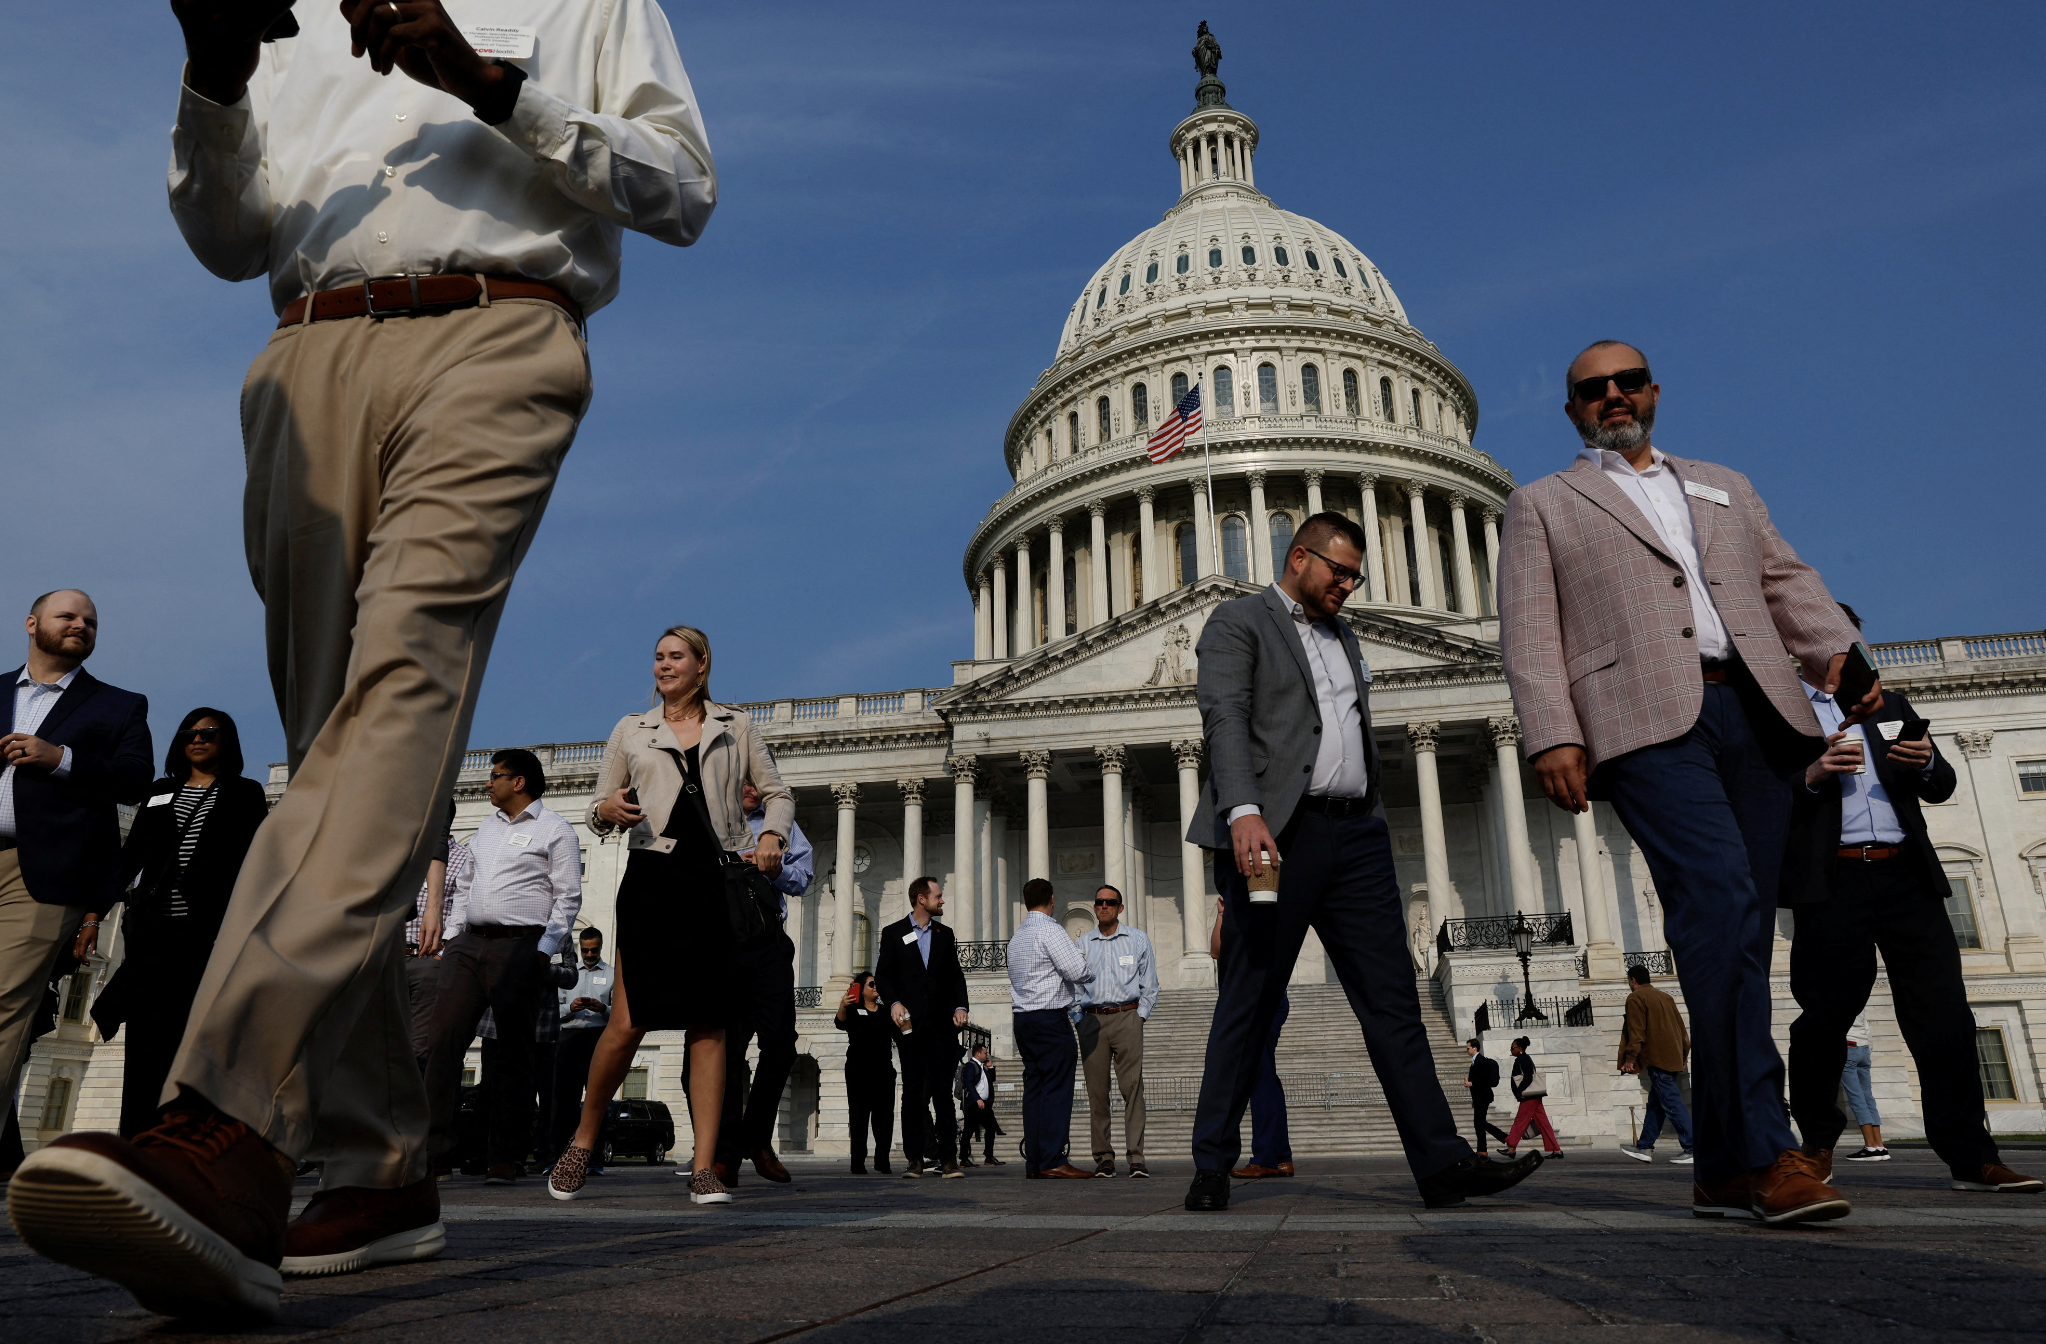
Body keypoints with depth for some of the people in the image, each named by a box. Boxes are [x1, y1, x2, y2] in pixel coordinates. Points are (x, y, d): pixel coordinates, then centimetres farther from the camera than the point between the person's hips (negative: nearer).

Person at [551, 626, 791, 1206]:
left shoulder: (735, 727, 16)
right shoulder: (631, 730, 16)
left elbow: (778, 794, 18)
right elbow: (599, 812, 16)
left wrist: (772, 835, -2)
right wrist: (608, 811, -8)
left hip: (717, 883, 0)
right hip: (653, 879, 0)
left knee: (708, 1026, -3)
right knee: (628, 1023, -7)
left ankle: (704, 1168, -2)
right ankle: (582, 1143, 14)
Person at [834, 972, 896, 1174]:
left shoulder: (885, 1011, 17)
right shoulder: (853, 1009, 4)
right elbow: (840, 1023, -16)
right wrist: (842, 1007, -38)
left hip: (883, 1068, 4)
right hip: (859, 1069, -4)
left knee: (884, 1115, 0)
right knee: (859, 1116, -4)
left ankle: (882, 1161, 5)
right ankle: (858, 1163, -3)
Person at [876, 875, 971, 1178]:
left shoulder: (945, 935, 15)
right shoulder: (893, 933, 6)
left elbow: (955, 975, 13)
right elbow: (883, 974, 3)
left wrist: (960, 1006, -2)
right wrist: (893, 1002, -13)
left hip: (941, 1023, 2)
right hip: (911, 1024, -2)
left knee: (943, 1092, -1)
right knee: (913, 1092, 1)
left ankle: (948, 1158, -1)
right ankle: (914, 1158, 6)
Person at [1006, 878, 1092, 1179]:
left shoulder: (1017, 936, 18)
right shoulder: (1050, 930, -9)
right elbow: (1076, 971, -16)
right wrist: (1092, 974, 6)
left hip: (1023, 1017, 8)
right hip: (1050, 1019, -8)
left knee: (1034, 1089, 7)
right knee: (1057, 1089, -8)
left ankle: (1033, 1163, 5)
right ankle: (1052, 1161, -11)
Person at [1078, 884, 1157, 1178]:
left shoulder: (1138, 939, 11)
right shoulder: (1083, 944, 15)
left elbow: (1149, 983, 11)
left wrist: (1141, 1015, 1)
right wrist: (1079, 1020, 4)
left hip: (1127, 1017, -2)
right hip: (1091, 1021, 2)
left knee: (1132, 1086, -10)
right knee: (1096, 1090, -1)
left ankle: (1136, 1157, -10)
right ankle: (1103, 1157, 3)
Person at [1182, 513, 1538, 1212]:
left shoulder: (1342, 635, 27)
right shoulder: (1238, 622, 4)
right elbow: (1224, 716, -11)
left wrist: (1373, 818, 17)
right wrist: (1244, 811, -26)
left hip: (1355, 834, 7)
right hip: (1275, 835, -6)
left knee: (1393, 998, 2)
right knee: (1248, 1004, -1)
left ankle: (1442, 1162, 3)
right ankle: (1212, 1167, 8)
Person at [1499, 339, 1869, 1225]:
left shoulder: (1724, 487, 31)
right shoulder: (1542, 505, 17)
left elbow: (1786, 580, 21)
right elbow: (1530, 634, 5)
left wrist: (1836, 652, 1)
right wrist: (1552, 735, -9)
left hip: (1756, 710, 5)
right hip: (1645, 720, -4)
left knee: (1741, 928, 0)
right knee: (1719, 898, -24)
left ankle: (1725, 1170, 6)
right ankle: (1765, 1149, -24)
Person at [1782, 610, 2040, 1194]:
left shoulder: (1889, 705, 24)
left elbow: (1942, 787, 20)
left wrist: (1927, 762, -2)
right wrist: (1810, 776, -17)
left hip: (1905, 873, 4)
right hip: (1830, 880, -4)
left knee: (1943, 1013, -4)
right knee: (1828, 1013, -1)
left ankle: (1971, 1157, -3)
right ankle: (1818, 1140, 15)